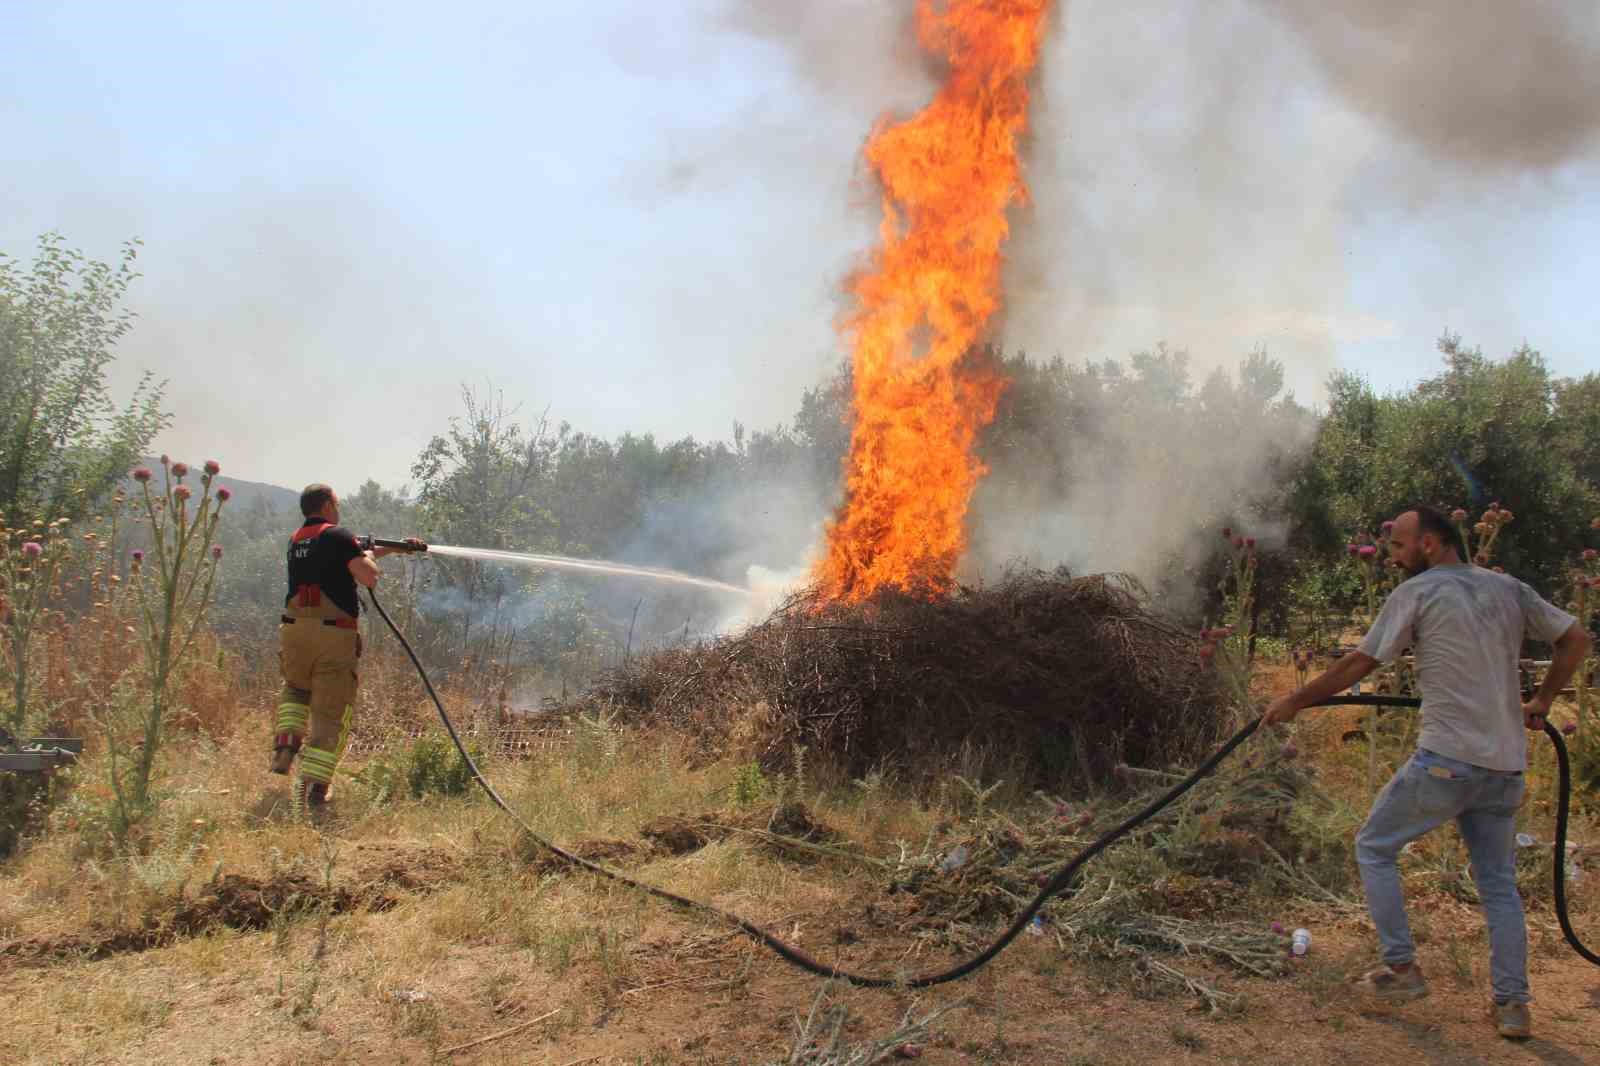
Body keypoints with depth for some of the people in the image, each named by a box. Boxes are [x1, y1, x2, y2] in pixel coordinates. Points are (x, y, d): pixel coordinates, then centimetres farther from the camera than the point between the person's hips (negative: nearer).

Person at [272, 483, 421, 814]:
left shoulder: (296, 540, 17)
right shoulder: (338, 536, -5)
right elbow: (368, 577, -14)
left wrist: (392, 548, 32)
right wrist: (370, 555, 8)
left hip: (295, 631, 6)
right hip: (335, 636, -6)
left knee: (295, 690, 33)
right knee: (330, 714, 2)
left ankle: (285, 742, 10)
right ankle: (314, 789, -3)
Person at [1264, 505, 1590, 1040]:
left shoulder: (1417, 592, -4)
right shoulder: (1510, 589, 12)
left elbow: (1359, 663, -4)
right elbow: (1576, 639, 14)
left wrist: (1294, 701, 4)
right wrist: (1540, 703, 22)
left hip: (1446, 759, -6)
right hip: (1505, 765, 6)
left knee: (1374, 848, 11)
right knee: (1499, 882, 17)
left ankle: (1402, 969, 11)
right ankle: (1512, 1004, 16)